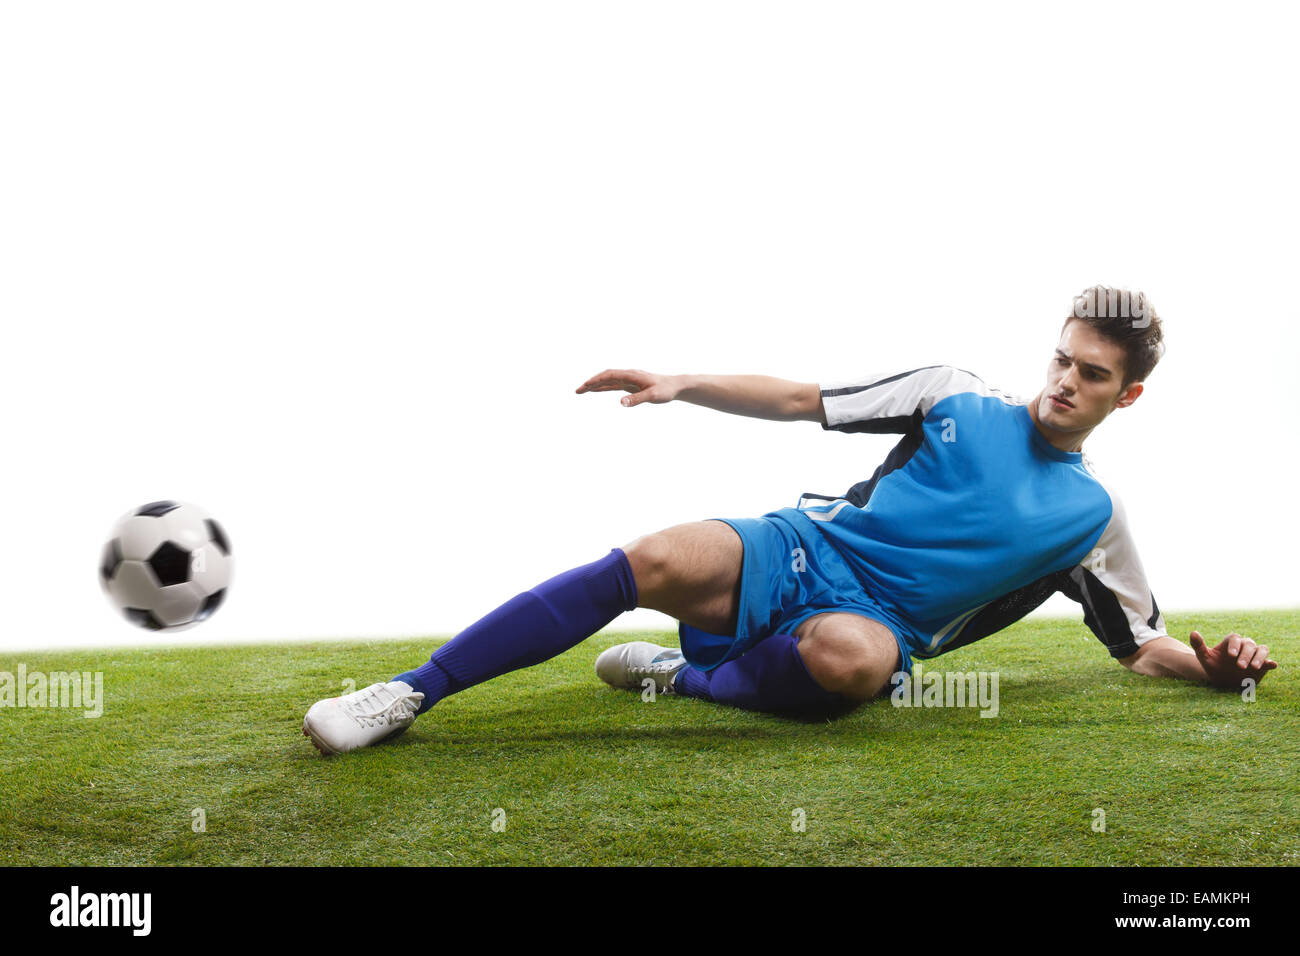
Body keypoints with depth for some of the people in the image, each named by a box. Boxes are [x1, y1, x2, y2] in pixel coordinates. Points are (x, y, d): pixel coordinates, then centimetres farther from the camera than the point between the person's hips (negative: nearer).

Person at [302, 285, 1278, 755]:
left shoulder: (1093, 512, 10)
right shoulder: (957, 396, 7)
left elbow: (1142, 642, 18)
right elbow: (805, 399, 6)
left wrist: (1211, 661, -4)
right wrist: (681, 384, -4)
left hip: (874, 624, 0)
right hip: (802, 552, 1)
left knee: (850, 655, -41)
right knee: (660, 562, -31)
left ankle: (687, 677, -11)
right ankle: (411, 692, -23)